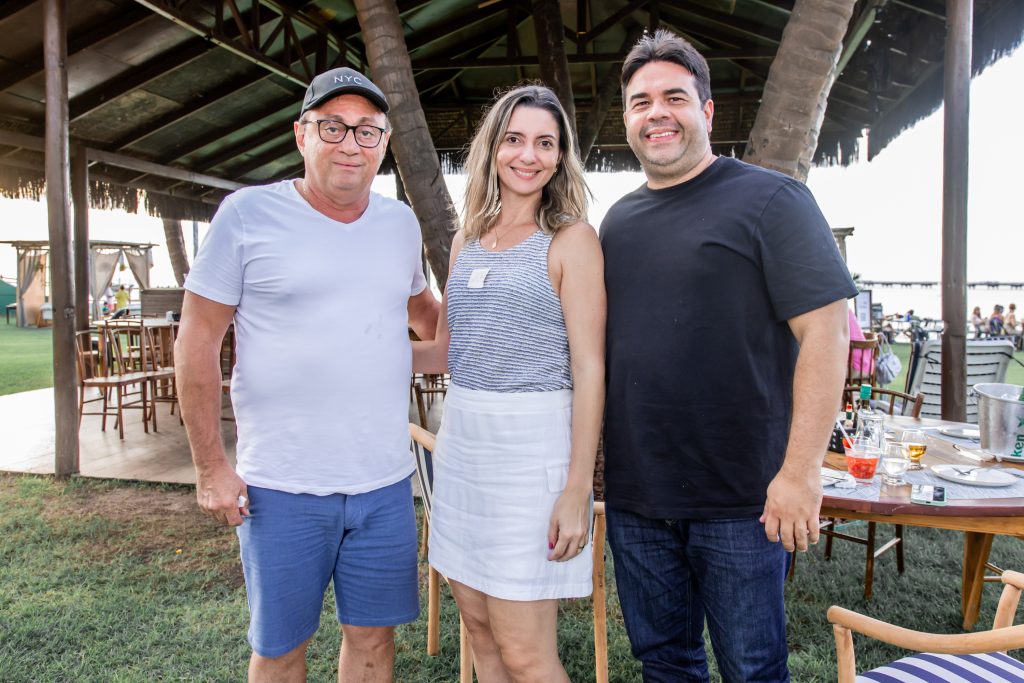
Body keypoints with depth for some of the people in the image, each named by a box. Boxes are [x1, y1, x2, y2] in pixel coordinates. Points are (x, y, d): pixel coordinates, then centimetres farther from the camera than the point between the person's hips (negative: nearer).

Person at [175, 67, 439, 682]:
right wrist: (210, 466, -6)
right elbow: (198, 339, -4)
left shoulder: (401, 222, 7)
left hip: (386, 482, 4)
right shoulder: (248, 214, -6)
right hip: (281, 488, -3)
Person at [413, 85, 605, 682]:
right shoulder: (468, 241, 11)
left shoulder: (571, 239, -6)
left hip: (533, 442, -6)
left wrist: (577, 490, -14)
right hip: (463, 438, 6)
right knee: (480, 627, 16)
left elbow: (589, 368, -10)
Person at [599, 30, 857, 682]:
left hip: (739, 500, -5)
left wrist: (800, 469, -18)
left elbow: (826, 331, -12)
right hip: (634, 495, 5)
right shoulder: (619, 219, 11)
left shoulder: (770, 199, -6)